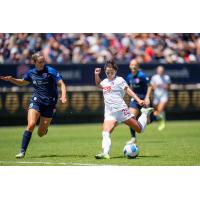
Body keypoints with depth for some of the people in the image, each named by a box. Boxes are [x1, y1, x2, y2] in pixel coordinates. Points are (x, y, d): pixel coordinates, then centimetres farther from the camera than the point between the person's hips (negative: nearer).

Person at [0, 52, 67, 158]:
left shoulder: (51, 71, -7)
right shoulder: (31, 73, 6)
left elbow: (61, 84, -9)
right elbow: (22, 82, 25)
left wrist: (63, 96, -26)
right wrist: (11, 79, 9)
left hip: (49, 104, -2)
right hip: (36, 101, 2)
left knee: (41, 133, 1)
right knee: (31, 125, -21)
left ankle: (44, 128, 40)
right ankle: (22, 151, -15)